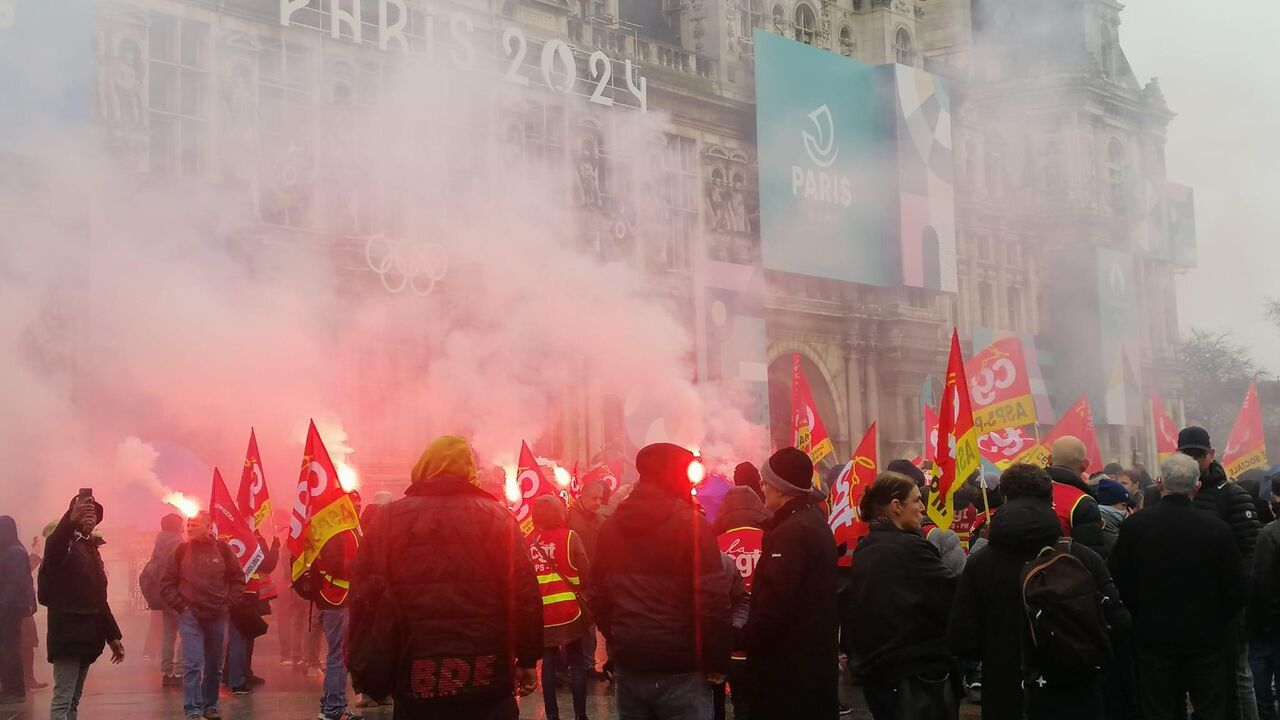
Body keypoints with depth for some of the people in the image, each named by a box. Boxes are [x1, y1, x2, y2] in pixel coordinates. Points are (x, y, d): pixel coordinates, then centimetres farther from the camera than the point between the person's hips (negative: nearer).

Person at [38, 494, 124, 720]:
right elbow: (52, 549, -32)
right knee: (63, 699, -14)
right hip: (68, 633, -8)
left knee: (73, 700, 10)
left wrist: (113, 635, 17)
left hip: (88, 635, 8)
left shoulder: (92, 549, 19)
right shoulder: (64, 543, -5)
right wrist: (71, 519, -50)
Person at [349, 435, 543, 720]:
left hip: (415, 682, 1)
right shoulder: (495, 515, 1)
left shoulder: (390, 518, 4)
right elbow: (524, 592, -5)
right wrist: (528, 659, 3)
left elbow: (366, 596, 1)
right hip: (486, 680, -1)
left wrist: (366, 673, 7)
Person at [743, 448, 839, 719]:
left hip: (789, 661, -10)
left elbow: (775, 602, -26)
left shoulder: (791, 531, -19)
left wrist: (746, 638, -17)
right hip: (816, 654, 10)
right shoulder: (814, 522, 13)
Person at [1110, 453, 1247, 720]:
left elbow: (1119, 582, -4)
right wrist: (1216, 621, 12)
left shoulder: (1134, 525, -9)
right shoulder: (1217, 530, -13)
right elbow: (1236, 590, -7)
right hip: (1206, 638, -1)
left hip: (1153, 637, 1)